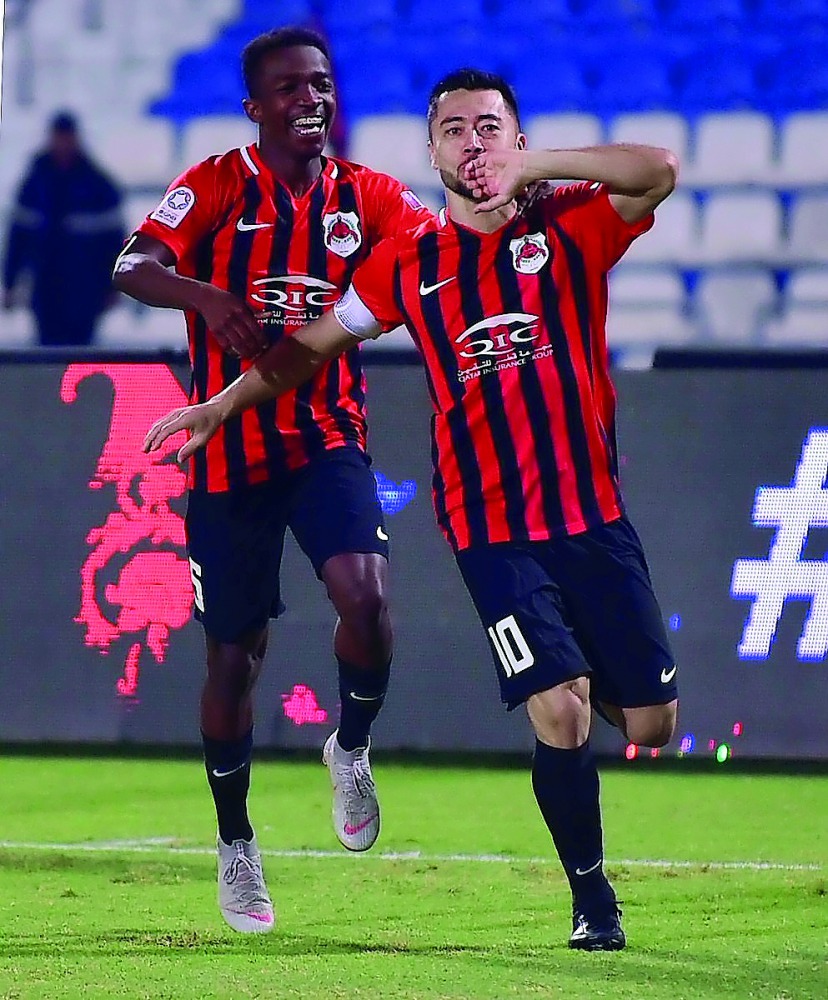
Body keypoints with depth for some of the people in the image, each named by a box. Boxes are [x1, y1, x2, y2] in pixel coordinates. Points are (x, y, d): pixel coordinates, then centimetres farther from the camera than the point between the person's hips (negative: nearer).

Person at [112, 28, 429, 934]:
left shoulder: (365, 195, 5)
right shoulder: (216, 186, -5)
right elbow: (134, 266, -19)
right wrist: (205, 296, -39)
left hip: (329, 436, 1)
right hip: (230, 450, -1)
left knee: (364, 595, -24)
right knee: (233, 655, 6)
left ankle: (351, 750, 6)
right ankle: (235, 848, 25)